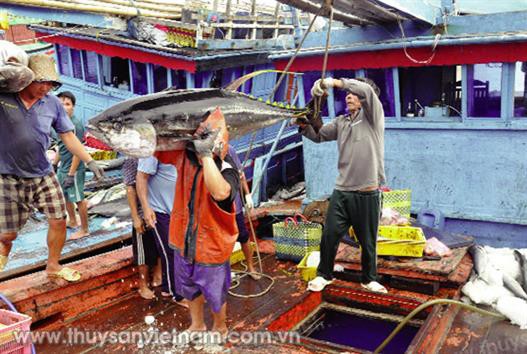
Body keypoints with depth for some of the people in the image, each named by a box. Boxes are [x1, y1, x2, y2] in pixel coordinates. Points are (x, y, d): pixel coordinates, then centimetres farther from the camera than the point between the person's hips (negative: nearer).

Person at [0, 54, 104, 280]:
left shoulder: (53, 104, -2)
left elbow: (68, 136, 4)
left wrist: (90, 162, 0)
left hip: (43, 176, 3)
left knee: (58, 221, 2)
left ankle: (53, 266, 25)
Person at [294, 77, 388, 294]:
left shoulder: (373, 115, -2)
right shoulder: (341, 122, 14)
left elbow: (367, 90, -19)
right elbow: (318, 136, 18)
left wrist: (334, 82, -23)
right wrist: (304, 126, -3)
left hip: (368, 193, -4)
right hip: (342, 191, 4)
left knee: (368, 241, 10)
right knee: (329, 235, 6)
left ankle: (369, 279, 31)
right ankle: (324, 274, 27)